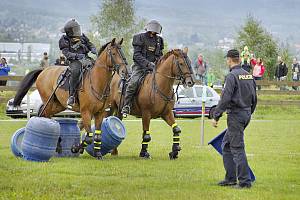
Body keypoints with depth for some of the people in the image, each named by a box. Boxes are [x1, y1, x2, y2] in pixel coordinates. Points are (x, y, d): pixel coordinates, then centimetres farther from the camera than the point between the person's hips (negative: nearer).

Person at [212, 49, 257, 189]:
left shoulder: (232, 76, -15)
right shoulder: (249, 76, 10)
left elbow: (225, 99, -20)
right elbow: (254, 99, 16)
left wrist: (216, 116, -14)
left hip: (235, 114, -8)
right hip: (246, 114, 8)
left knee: (237, 148, -5)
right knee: (226, 144, 18)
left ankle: (245, 181, -6)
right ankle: (230, 178, 19)